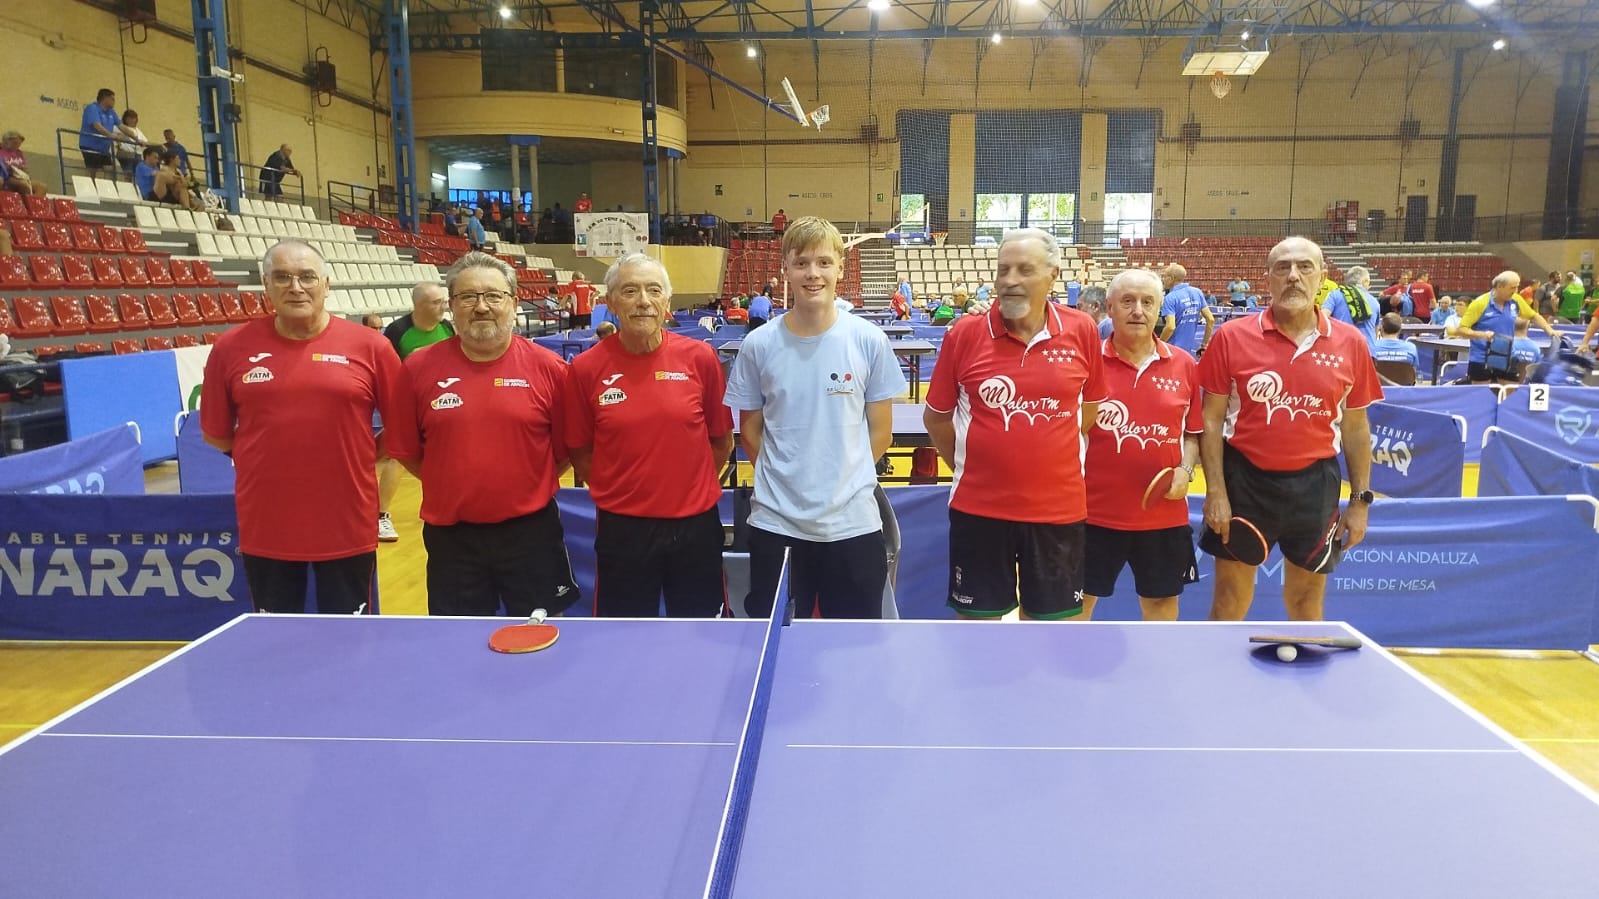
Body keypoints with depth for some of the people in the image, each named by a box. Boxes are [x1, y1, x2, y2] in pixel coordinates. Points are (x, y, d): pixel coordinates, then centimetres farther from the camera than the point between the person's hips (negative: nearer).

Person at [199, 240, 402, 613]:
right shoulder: (231, 347, 0)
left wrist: (359, 454, -1)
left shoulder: (369, 346, -5)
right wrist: (272, 456, 5)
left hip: (348, 528, -1)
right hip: (264, 530, 2)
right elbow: (215, 433, 10)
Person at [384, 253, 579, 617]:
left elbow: (567, 447, 2)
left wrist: (528, 485, -1)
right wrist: (455, 485, 5)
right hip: (451, 535, 1)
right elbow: (406, 450, 6)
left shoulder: (548, 367, -5)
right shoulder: (419, 367, -3)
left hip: (530, 531, -1)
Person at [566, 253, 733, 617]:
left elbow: (721, 440, 6)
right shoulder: (586, 368, -6)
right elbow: (580, 452, 4)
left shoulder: (700, 357, -5)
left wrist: (690, 485, 5)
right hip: (622, 529, 0)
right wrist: (619, 491, 3)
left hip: (695, 525, 1)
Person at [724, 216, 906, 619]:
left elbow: (880, 430, 4)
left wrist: (844, 478, 2)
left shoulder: (869, 340, -4)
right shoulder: (759, 345, -3)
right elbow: (750, 430, 7)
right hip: (775, 523, 0)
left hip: (853, 521, 0)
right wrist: (785, 479, 2)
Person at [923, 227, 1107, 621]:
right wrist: (970, 466, 7)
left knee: (1051, 616, 14)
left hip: (1058, 509, 1)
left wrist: (1047, 455, 12)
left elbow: (1090, 409, 12)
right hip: (978, 509, -1)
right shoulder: (964, 334, -7)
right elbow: (935, 417, 5)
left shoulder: (1082, 331, -3)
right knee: (978, 617, 11)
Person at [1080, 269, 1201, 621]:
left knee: (1162, 599, 17)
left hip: (1163, 512, 3)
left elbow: (1193, 432, 10)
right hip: (1095, 509, -2)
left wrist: (1186, 470, -5)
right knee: (1079, 598, 9)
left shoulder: (1183, 364, 3)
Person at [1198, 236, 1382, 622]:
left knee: (1307, 605, 16)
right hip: (1244, 479, -1)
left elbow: (1355, 427, 7)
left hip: (1315, 484, 2)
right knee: (1229, 603, 9)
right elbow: (1212, 420, -3)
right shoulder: (1232, 337, -6)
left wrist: (1360, 499, 6)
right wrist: (1215, 492, -8)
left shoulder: (1350, 344, 0)